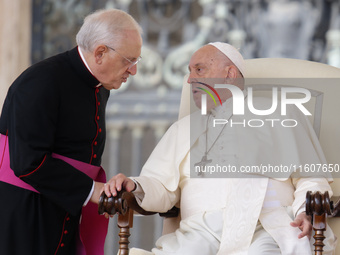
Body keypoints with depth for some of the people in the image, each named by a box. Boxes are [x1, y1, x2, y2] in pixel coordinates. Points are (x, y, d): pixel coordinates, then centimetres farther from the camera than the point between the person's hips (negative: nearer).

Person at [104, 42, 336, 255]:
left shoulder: (281, 116, 20)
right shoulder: (184, 128, 30)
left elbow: (312, 178, 13)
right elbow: (161, 187, 18)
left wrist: (306, 211, -8)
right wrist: (135, 187, -4)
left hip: (268, 227, -2)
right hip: (201, 226, 2)